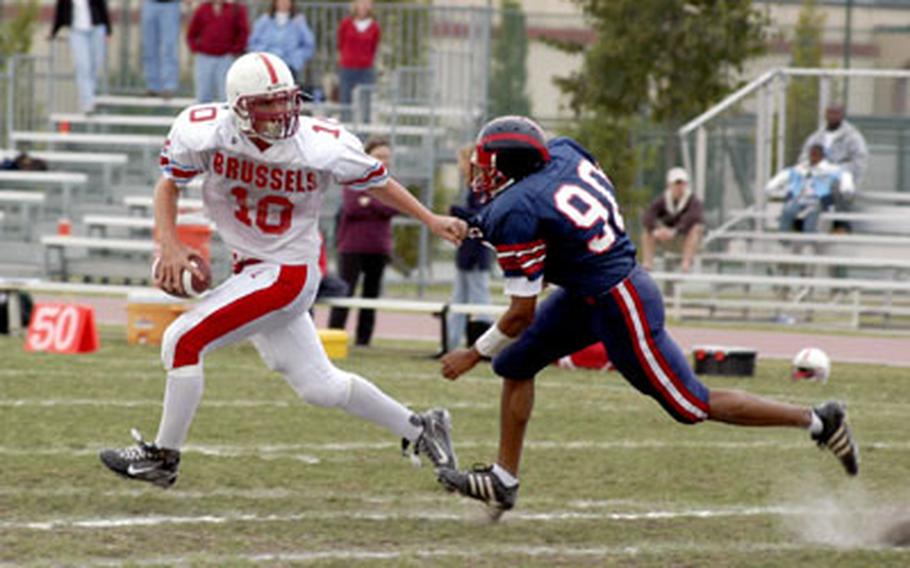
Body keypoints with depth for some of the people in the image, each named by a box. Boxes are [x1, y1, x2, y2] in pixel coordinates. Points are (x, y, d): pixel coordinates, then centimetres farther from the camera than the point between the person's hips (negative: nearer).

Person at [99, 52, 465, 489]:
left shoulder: (324, 148, -17)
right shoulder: (205, 132, -12)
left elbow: (376, 182, 0)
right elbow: (169, 184, 1)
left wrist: (431, 221, 6)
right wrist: (169, 245, -14)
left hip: (289, 271, -5)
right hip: (251, 269, 5)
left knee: (185, 341, -15)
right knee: (318, 386, 13)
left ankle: (163, 457, 0)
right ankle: (419, 429, 31)